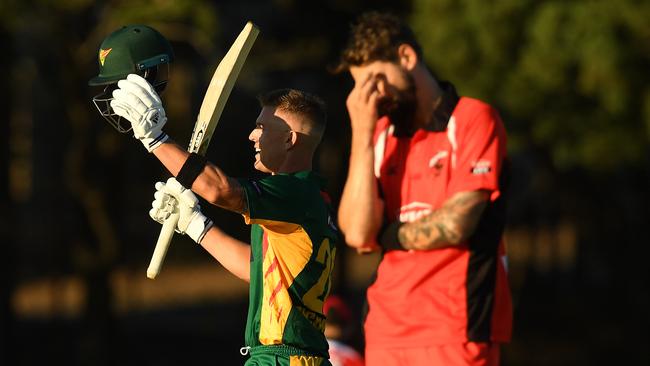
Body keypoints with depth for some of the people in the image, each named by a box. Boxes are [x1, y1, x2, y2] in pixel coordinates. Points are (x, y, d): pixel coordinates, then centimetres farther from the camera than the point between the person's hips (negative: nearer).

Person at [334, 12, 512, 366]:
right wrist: (362, 133, -2)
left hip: (455, 330, -5)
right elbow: (356, 233, 0)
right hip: (387, 329, 5)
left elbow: (454, 224, -13)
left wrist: (385, 237, 3)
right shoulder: (381, 133, 13)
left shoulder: (473, 119, -3)